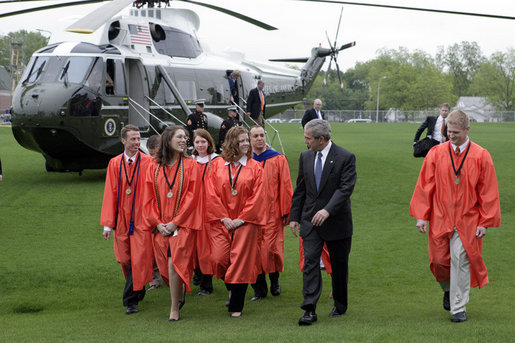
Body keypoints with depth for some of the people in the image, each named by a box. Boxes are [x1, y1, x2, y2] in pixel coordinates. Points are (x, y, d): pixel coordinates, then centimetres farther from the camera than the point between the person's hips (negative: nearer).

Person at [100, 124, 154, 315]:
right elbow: (110, 194, 3)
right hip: (121, 220, 3)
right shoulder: (114, 164, 4)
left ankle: (131, 300, 0)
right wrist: (108, 224, -1)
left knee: (138, 259, -6)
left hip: (141, 220, -3)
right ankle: (138, 290, 33)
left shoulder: (148, 162, -4)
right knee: (125, 260, 11)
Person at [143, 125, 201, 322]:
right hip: (161, 226, 3)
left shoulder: (189, 165, 0)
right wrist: (158, 223, -4)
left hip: (182, 224, -3)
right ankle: (180, 292, 34)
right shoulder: (155, 168, 8)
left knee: (174, 265, -12)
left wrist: (175, 222, -11)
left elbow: (192, 196, -5)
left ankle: (175, 309, -2)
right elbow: (149, 198, 7)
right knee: (166, 268, 6)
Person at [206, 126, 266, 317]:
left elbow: (257, 197, -3)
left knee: (241, 262, -3)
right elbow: (212, 194, 1)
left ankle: (236, 305, 7)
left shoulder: (254, 168, 2)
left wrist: (241, 219, -10)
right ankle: (232, 289, 21)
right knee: (219, 258, -9)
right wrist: (224, 218, -8)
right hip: (222, 221, 1)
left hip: (245, 222, -1)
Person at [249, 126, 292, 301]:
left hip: (272, 214, -2)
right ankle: (259, 289, 13)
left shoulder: (278, 159, 1)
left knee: (271, 249, -7)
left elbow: (285, 187, 0)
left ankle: (274, 279, 20)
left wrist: (285, 212, -3)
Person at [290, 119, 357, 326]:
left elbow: (346, 188, -19)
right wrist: (294, 216, 9)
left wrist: (327, 210, -30)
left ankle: (340, 306, 26)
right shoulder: (305, 157, 7)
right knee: (310, 261, -9)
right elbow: (300, 190, 12)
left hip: (337, 221, -3)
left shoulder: (345, 157, -10)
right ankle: (310, 309, -13)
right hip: (310, 220, 3)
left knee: (339, 265, 9)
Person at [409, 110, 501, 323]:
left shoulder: (481, 157, -5)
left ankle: (458, 308, 4)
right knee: (439, 260, 8)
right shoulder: (436, 154, -2)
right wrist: (421, 215, -4)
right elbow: (424, 186, 1)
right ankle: (448, 289, 40)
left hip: (467, 221, -2)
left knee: (460, 260, -8)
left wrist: (484, 222, -6)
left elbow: (488, 192, -2)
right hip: (440, 219, 2)